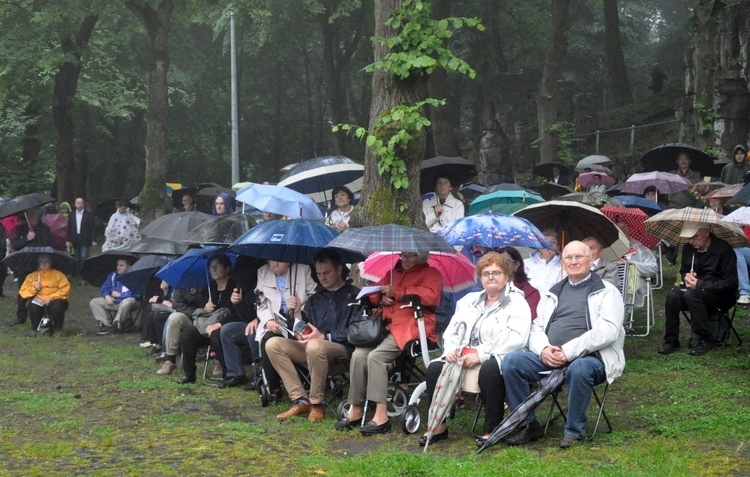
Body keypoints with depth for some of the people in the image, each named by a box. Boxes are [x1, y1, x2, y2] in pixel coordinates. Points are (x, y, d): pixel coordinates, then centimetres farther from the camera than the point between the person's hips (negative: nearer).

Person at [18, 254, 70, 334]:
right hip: (38, 301, 1)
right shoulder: (31, 276, 16)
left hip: (54, 301, -1)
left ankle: (58, 328, -7)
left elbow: (65, 290, -4)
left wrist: (51, 298, -16)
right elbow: (23, 292, 7)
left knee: (57, 306, -36)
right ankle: (36, 328, -8)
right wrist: (34, 289, -12)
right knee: (33, 306, -34)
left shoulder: (58, 274, 11)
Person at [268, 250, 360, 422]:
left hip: (342, 349, -7)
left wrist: (325, 337, -14)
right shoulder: (314, 299, 26)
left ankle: (317, 404, -22)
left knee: (314, 346, -40)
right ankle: (301, 400, -20)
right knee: (273, 343, -15)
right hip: (311, 348, 7)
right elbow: (305, 328, 21)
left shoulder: (353, 295, 3)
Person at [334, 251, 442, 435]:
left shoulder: (431, 273, 6)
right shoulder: (394, 273, 28)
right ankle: (356, 409, -11)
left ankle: (381, 415, -31)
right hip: (387, 326, 7)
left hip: (410, 327, -7)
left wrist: (397, 292, -8)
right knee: (358, 355, -18)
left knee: (376, 356, -28)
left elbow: (430, 296, -12)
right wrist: (381, 297, 4)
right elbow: (373, 292, 29)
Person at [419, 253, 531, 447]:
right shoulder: (469, 301, 21)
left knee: (489, 370, -39)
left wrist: (481, 354, -21)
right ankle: (438, 425, -8)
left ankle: (492, 429, -27)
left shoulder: (517, 303, 0)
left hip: (497, 358, -6)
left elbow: (516, 339, -15)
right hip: (464, 355, 6)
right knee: (435, 368, -19)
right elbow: (452, 330, 21)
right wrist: (450, 349, -4)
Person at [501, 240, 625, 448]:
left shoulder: (606, 292, 5)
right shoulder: (553, 293, 23)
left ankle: (574, 431, -20)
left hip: (590, 357, -5)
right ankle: (528, 425, -8)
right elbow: (537, 328, 18)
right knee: (511, 361, -18)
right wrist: (543, 349, -7)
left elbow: (607, 331, -10)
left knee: (579, 369, -40)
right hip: (549, 359, 5)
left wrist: (568, 352, -18)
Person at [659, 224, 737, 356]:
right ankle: (671, 340, -15)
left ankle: (705, 340, -23)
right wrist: (686, 277, -5)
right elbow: (683, 271, 21)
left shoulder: (723, 249, -15)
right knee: (673, 296, -25)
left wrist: (700, 285, -23)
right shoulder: (688, 248, 4)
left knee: (691, 295, -35)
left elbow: (730, 282, -17)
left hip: (721, 295, -6)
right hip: (695, 292, 6)